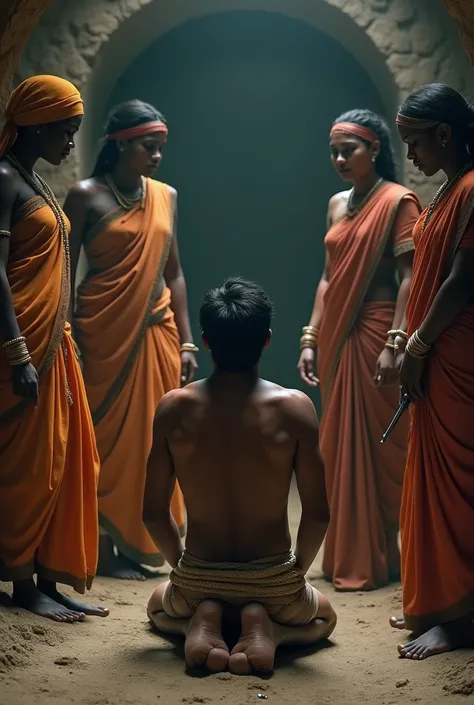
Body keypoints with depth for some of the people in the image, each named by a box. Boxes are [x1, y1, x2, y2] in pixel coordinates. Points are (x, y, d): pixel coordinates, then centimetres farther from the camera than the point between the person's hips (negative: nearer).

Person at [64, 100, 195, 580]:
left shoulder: (166, 196, 10)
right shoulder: (86, 196, -4)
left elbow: (173, 273, 12)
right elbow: (65, 273, -4)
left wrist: (186, 342, 8)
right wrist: (70, 341, -10)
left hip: (157, 332, 5)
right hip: (105, 333, -5)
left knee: (152, 439, 6)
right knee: (109, 439, -1)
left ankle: (136, 546, 16)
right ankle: (105, 552, 8)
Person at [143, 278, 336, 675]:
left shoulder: (174, 409, -9)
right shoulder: (294, 407, -13)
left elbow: (154, 512, -3)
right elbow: (317, 514, -11)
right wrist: (296, 572, 7)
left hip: (197, 580, 2)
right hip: (275, 584, -1)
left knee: (160, 605, 40)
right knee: (324, 617, 36)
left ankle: (198, 622, 3)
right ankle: (270, 630, 1)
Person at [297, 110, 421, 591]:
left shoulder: (398, 201, -7)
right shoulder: (337, 205, 15)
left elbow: (408, 277, -13)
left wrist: (394, 343, -21)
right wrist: (310, 338, 12)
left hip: (374, 335, -7)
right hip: (337, 337, 7)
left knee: (372, 445, -3)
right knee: (339, 446, 10)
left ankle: (371, 561, 6)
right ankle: (344, 557, 20)